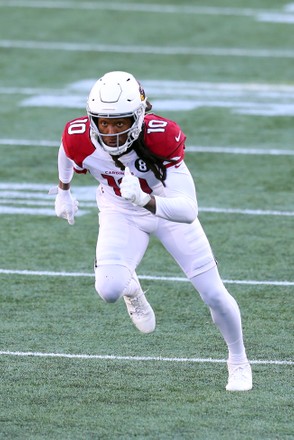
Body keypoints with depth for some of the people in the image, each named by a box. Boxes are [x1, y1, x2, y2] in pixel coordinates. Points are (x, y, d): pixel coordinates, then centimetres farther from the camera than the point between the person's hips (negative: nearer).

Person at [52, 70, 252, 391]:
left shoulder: (163, 136, -37)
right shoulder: (79, 137, -29)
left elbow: (188, 211, -42)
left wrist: (145, 200, -59)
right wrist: (63, 191, 17)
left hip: (169, 206, -1)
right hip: (120, 211, 1)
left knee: (213, 294, 0)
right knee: (109, 290, -24)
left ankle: (238, 361, 29)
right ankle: (131, 288, 16)